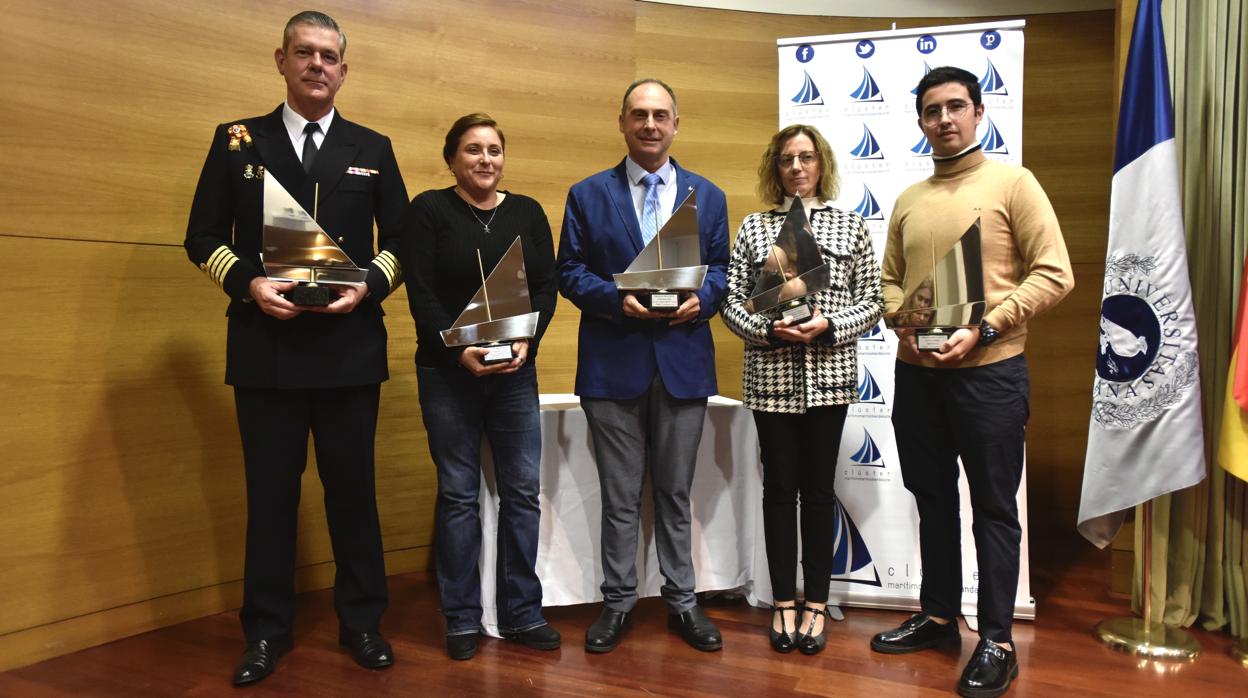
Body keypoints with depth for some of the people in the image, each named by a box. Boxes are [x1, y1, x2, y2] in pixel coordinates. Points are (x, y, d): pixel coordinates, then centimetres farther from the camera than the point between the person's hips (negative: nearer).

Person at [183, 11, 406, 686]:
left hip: (350, 346, 1)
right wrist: (248, 282, -13)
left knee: (353, 487, 9)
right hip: (265, 347, 0)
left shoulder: (373, 149, 9)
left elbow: (400, 239, 9)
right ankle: (266, 630, 22)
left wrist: (370, 285, -10)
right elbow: (204, 237, 5)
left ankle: (361, 621, 23)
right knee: (270, 491, 8)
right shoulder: (236, 141, 6)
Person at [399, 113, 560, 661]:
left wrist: (526, 341, -12)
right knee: (458, 493, 3)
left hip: (516, 370, 3)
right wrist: (460, 351, -18)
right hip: (447, 372, -2)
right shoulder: (428, 210, 0)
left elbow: (545, 289, 4)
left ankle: (522, 613, 15)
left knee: (523, 490, 3)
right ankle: (462, 619, 15)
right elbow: (421, 295, -7)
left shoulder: (528, 212, 9)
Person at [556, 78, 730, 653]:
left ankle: (682, 600, 24)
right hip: (613, 363, -1)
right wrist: (617, 299, -16)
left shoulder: (708, 196, 9)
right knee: (619, 496, 8)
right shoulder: (588, 195, 4)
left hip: (683, 362, 1)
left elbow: (721, 268, 9)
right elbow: (570, 272, 1)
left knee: (676, 492, 11)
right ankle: (618, 601, 22)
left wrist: (701, 299, -12)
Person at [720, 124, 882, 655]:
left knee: (818, 490, 6)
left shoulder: (850, 226, 7)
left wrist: (828, 326, -13)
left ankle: (816, 604, 19)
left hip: (828, 377, 0)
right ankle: (784, 603, 19)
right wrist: (769, 330, -14)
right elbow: (731, 301, 3)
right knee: (779, 488, 6)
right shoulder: (753, 227, 7)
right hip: (769, 377, 0)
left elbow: (872, 301, 4)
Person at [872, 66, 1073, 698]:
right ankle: (937, 616, 31)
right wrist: (903, 325, -3)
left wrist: (982, 330, -17)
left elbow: (1053, 273, -10)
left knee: (993, 509, 3)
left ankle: (996, 642, 15)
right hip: (916, 372, 5)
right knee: (933, 500, 16)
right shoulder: (909, 200, 11)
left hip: (988, 372, -5)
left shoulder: (1012, 183, -4)